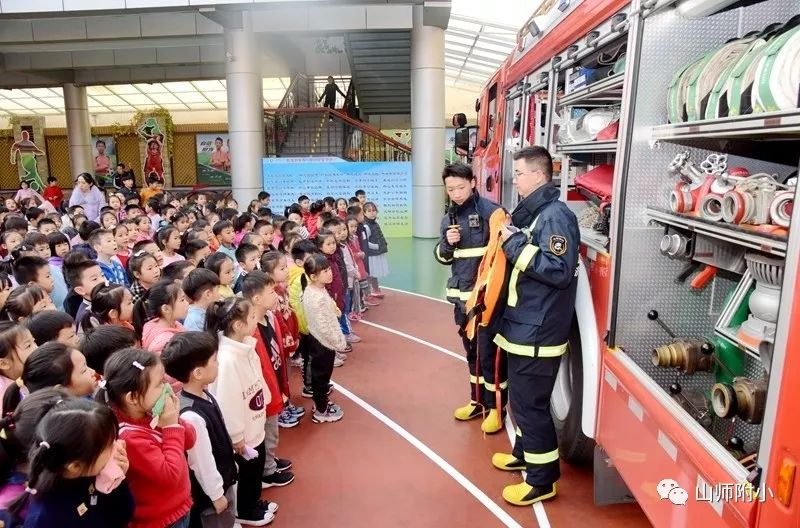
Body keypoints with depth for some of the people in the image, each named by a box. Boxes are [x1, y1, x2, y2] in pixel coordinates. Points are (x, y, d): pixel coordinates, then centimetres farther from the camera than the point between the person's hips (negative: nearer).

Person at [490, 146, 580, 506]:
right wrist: (511, 239, 5)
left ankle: (542, 480, 15)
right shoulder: (532, 213, 12)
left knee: (530, 402, 0)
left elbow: (560, 272, -27)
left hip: (538, 331, -10)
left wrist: (516, 245, -23)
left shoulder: (556, 216, -18)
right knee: (521, 397, 22)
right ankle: (524, 453, 40)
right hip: (523, 325, 10)